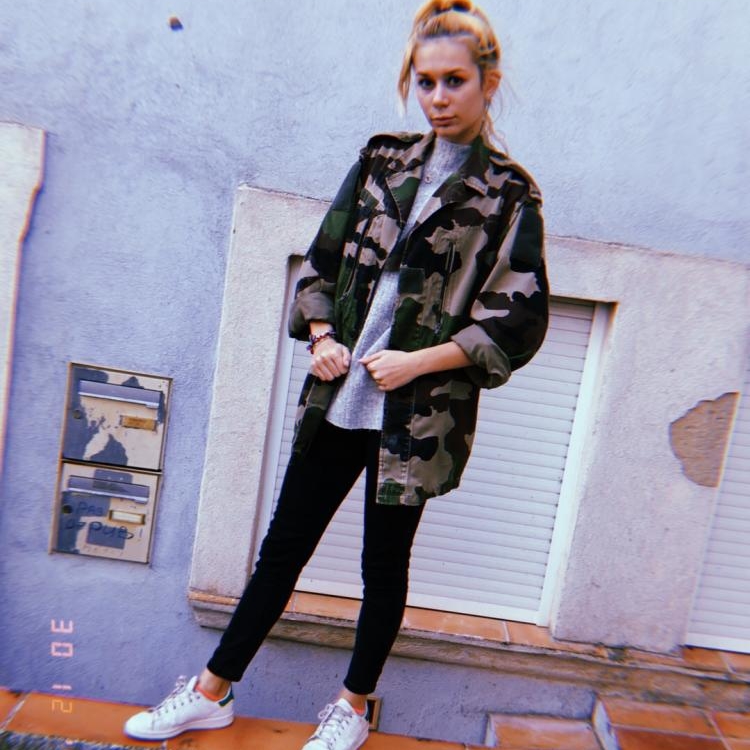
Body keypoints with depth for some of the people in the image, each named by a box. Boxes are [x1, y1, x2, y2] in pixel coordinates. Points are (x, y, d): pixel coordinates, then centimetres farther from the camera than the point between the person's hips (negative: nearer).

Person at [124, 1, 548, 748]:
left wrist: (417, 362, -13)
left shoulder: (510, 195, 0)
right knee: (284, 544, 13)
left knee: (384, 562, 14)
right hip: (337, 398, 4)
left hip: (417, 412, -3)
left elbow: (519, 322, -6)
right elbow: (321, 260, 12)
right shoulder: (381, 159, 11)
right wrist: (320, 336, -4)